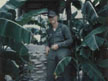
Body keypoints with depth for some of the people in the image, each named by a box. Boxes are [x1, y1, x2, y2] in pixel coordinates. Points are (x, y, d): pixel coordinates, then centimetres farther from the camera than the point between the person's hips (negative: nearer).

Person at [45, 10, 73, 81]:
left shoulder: (63, 27, 1)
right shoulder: (49, 30, 17)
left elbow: (70, 41, -2)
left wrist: (58, 45, -10)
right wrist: (47, 46, 9)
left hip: (63, 50, -4)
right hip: (52, 52, 4)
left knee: (65, 73, -8)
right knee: (50, 74, 1)